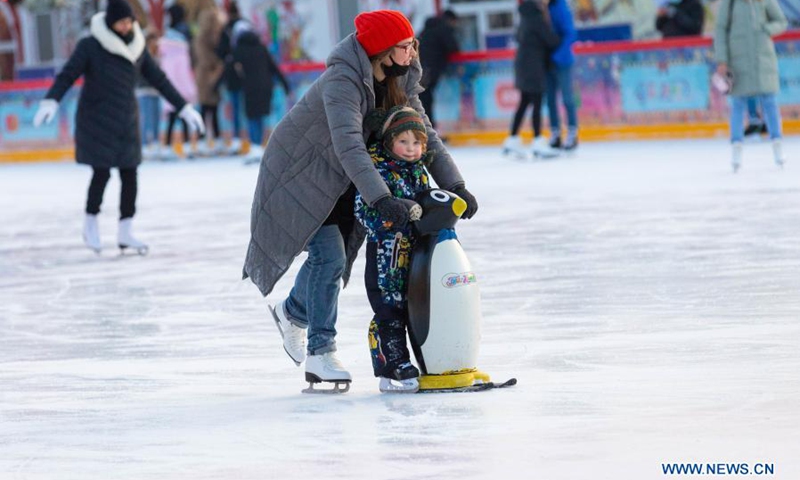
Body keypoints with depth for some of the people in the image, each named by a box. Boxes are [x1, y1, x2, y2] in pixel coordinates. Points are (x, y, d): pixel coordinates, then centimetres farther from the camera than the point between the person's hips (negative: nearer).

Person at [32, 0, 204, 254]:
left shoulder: (137, 47, 6)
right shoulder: (90, 46, -10)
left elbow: (158, 79, 12)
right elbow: (67, 75, -13)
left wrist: (184, 108, 13)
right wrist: (50, 102, -29)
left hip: (126, 122, 5)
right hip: (97, 121, -5)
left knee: (130, 175, 3)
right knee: (102, 172, -7)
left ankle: (125, 232, 12)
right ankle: (90, 223, 15)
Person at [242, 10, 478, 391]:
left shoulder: (399, 82, -7)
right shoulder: (342, 82, -32)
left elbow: (424, 134, -5)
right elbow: (349, 145, -43)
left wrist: (454, 184, -17)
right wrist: (381, 199, -53)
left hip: (341, 182, 8)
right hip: (300, 173, -8)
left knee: (331, 255, 12)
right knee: (329, 255, -14)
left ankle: (293, 312, 40)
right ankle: (320, 353, -4)